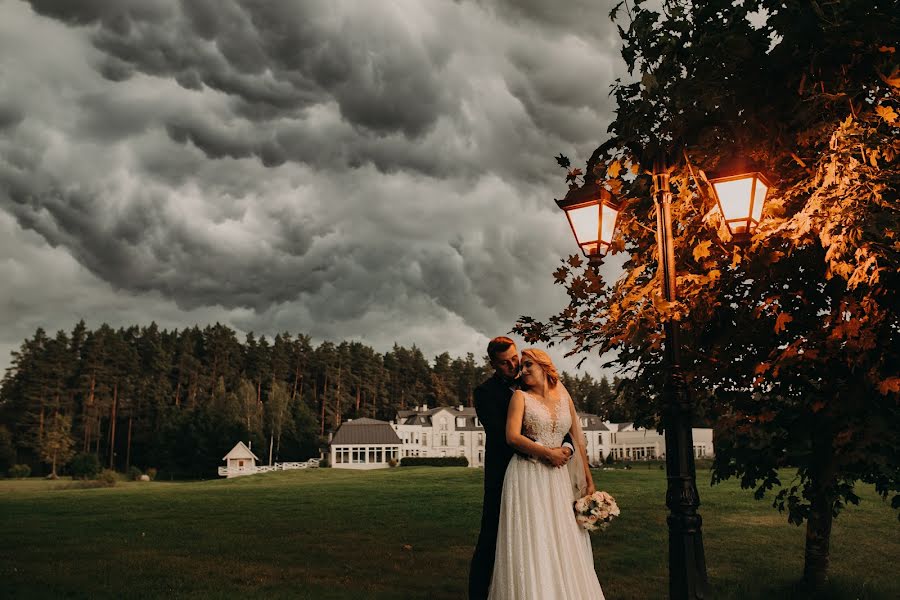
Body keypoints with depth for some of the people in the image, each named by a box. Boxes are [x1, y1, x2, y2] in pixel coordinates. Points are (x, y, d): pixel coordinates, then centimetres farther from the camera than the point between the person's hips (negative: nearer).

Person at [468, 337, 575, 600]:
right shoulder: (485, 392, -7)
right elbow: (501, 435, -18)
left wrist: (567, 445, -15)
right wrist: (545, 452, -24)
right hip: (502, 476, -5)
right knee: (490, 539, 0)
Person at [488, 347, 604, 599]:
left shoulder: (563, 396, 10)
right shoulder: (521, 396, 1)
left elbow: (578, 439, 10)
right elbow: (512, 437, -11)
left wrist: (588, 480, 7)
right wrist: (548, 453, -13)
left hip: (558, 477, 4)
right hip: (527, 475, -3)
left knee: (563, 543, 6)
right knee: (530, 543, -3)